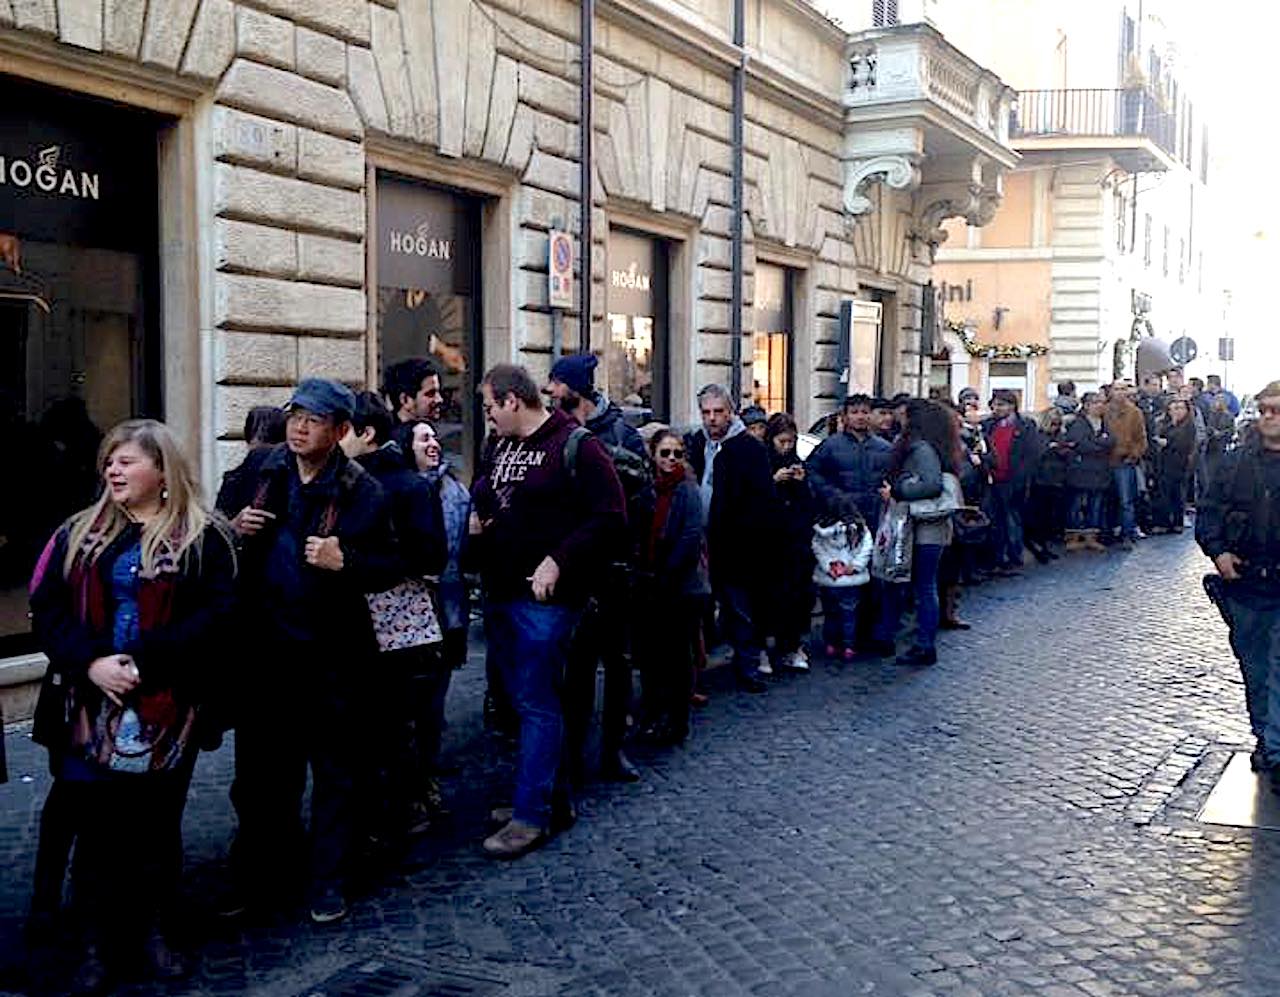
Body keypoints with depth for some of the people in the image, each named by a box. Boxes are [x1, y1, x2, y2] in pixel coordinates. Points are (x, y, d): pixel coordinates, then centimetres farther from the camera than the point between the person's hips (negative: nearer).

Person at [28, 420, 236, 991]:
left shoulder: (202, 538, -2)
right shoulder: (80, 534, 10)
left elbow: (214, 616, -12)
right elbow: (47, 608, 3)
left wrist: (142, 663, -20)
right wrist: (89, 663, -14)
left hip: (165, 709, -2)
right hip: (91, 706, 3)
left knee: (156, 822, 9)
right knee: (95, 823, 5)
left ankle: (154, 932, 26)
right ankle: (100, 945, 18)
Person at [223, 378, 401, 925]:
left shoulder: (361, 491, -7)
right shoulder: (264, 475, 5)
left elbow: (392, 566, -8)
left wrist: (345, 560, -24)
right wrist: (235, 531, -4)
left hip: (331, 653, -4)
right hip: (264, 648, 4)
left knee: (333, 770, 9)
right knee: (260, 768, 13)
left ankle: (328, 880, 23)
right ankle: (259, 876, 28)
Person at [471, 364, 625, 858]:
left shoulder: (576, 447, -11)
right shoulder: (501, 448, 14)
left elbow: (609, 519, -16)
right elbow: (483, 497, 31)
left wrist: (558, 562, -21)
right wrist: (477, 518, 7)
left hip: (544, 597, -9)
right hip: (500, 594, 9)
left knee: (537, 703, -4)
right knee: (522, 699, 15)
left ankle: (532, 815, 3)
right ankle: (554, 796, 27)